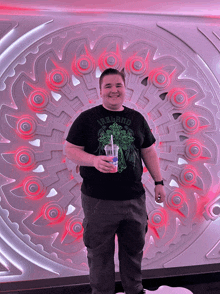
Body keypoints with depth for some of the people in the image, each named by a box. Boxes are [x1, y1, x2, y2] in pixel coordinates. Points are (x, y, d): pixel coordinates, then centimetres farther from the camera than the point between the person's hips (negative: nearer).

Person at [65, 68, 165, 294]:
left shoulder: (137, 119, 11)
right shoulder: (87, 119, 0)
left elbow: (148, 151, 16)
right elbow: (70, 149, -3)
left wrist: (158, 182, 13)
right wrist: (94, 160, -20)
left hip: (134, 198, 4)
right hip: (98, 199, -3)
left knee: (134, 248, 15)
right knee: (100, 252, 6)